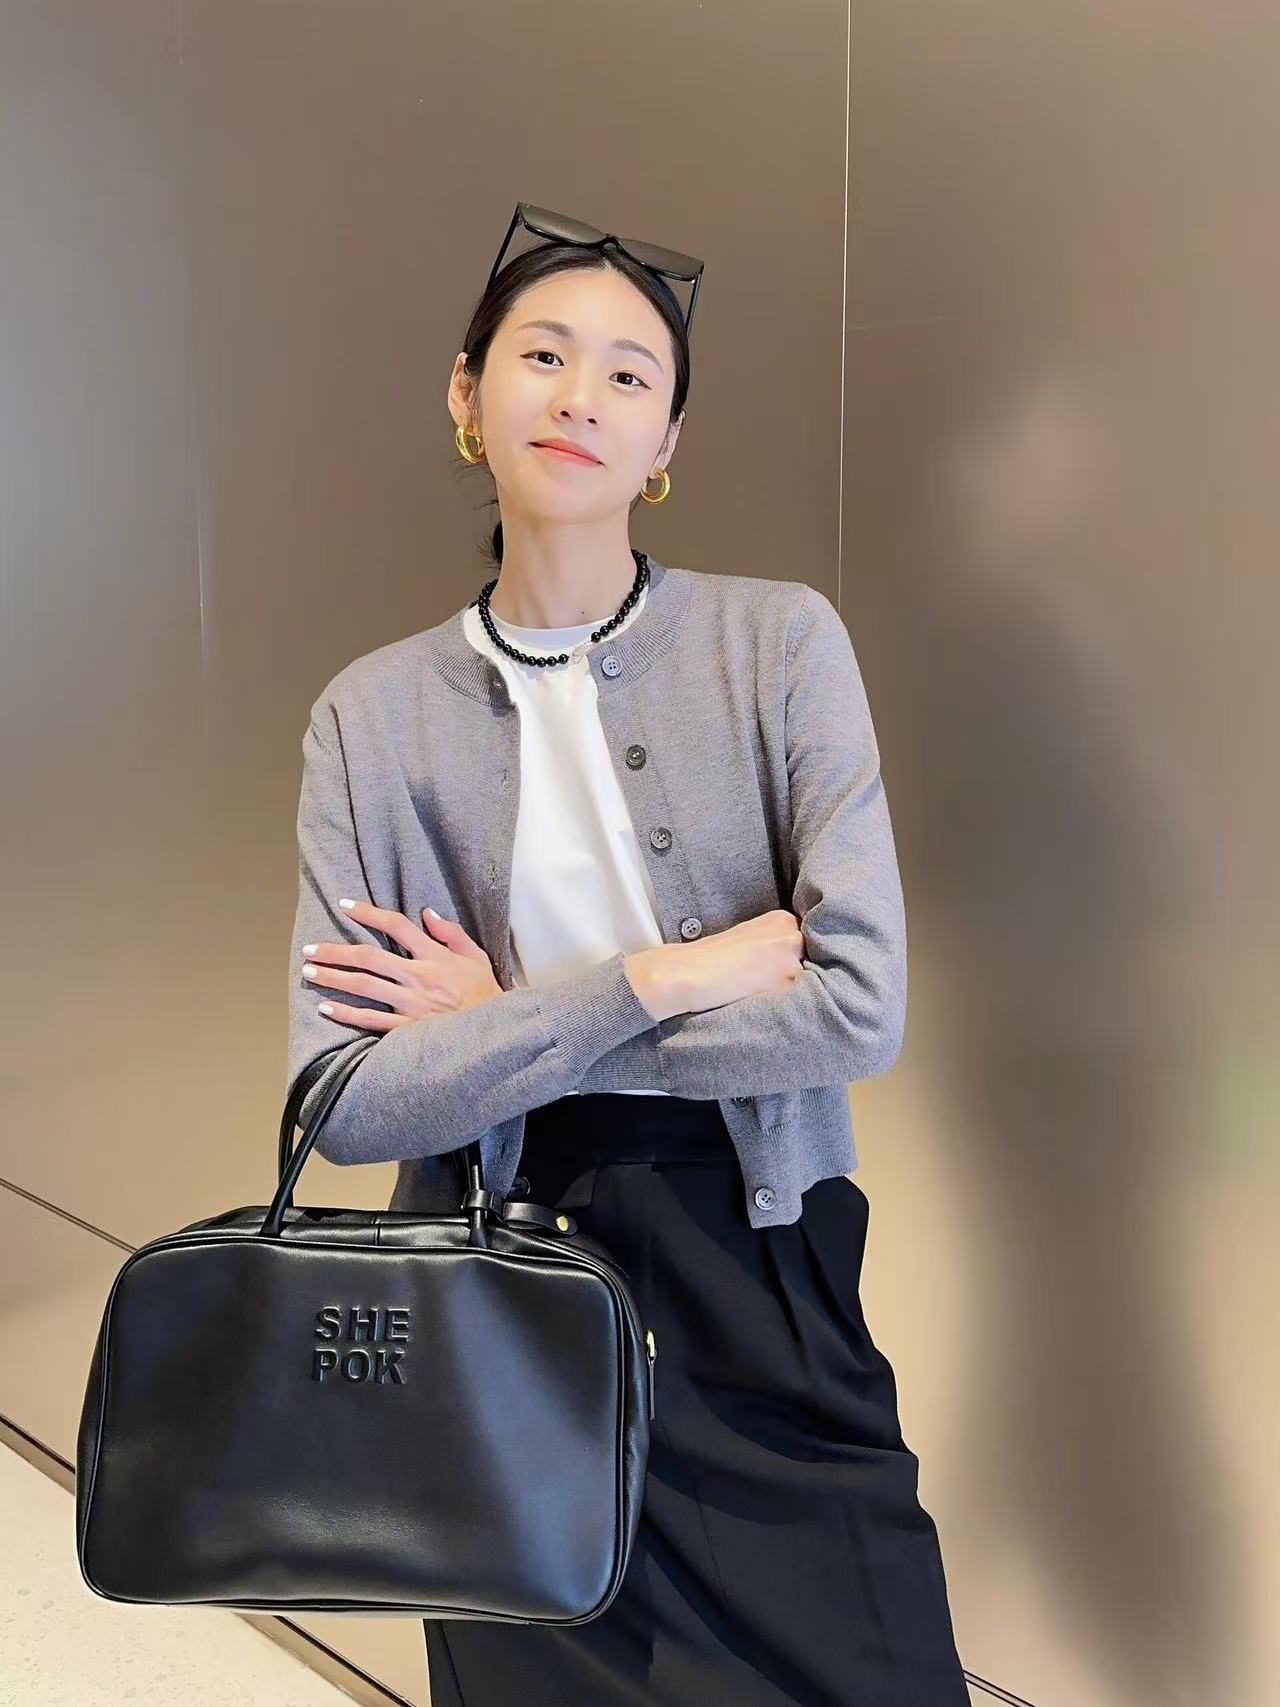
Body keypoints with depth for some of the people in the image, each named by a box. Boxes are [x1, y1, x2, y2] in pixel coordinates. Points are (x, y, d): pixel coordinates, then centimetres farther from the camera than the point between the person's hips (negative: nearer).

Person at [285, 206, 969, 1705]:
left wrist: (508, 1022, -13)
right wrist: (660, 978, -18)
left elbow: (862, 1008, -15)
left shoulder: (778, 642, -6)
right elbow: (345, 1104, -11)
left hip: (757, 1250, 0)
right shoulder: (371, 715, -3)